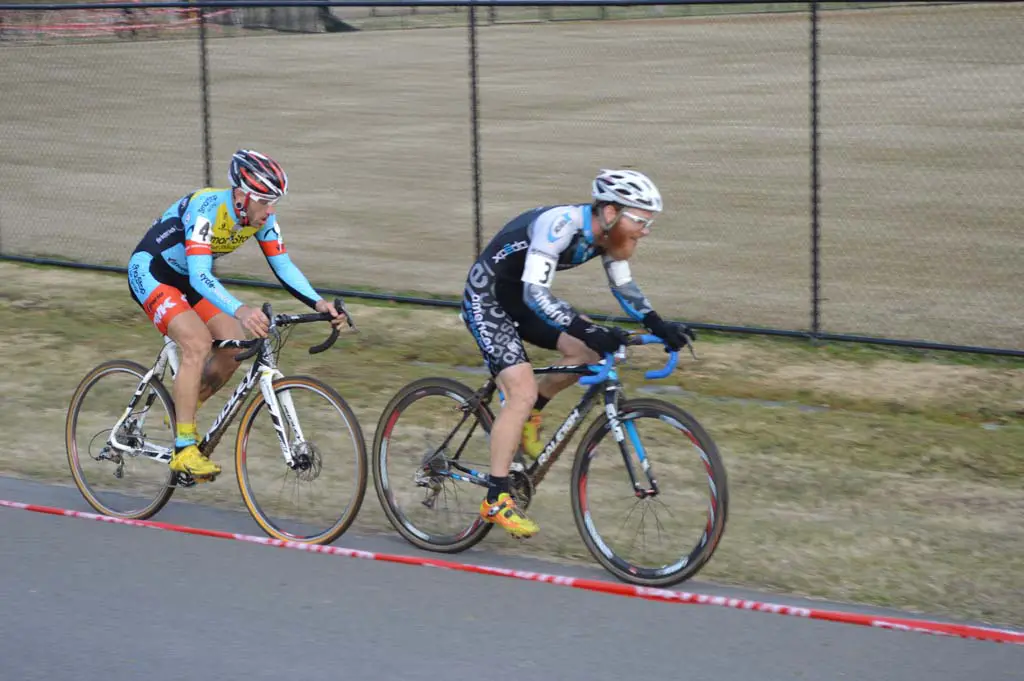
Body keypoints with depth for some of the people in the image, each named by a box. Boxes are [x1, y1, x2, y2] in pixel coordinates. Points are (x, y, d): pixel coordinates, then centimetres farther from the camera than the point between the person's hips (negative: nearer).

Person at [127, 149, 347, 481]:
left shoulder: (262, 217, -13)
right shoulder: (207, 208, -34)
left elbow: (283, 267, -10)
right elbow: (200, 276, -43)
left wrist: (319, 303, -26)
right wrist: (240, 311, -57)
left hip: (189, 278, 8)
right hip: (150, 272, -8)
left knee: (234, 348, -6)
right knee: (198, 343, -27)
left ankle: (182, 413, 17)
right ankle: (184, 449, -21)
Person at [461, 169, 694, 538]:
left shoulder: (607, 232, -8)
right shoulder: (561, 225, -32)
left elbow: (624, 287, 4)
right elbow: (535, 294, -38)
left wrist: (659, 325, -12)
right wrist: (587, 331, -48)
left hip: (519, 297, 8)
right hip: (486, 299, -8)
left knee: (589, 350, -7)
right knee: (523, 392, -18)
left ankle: (527, 417, 14)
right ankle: (496, 500, -11)